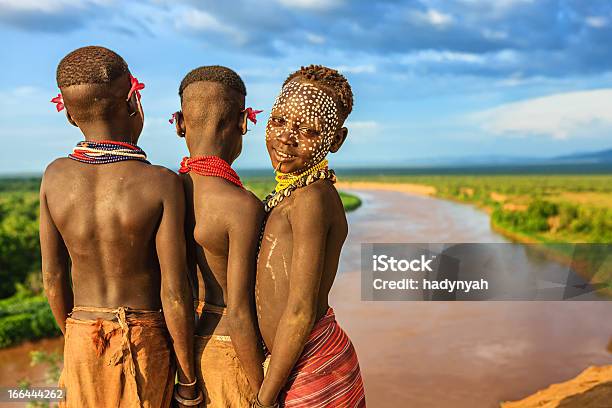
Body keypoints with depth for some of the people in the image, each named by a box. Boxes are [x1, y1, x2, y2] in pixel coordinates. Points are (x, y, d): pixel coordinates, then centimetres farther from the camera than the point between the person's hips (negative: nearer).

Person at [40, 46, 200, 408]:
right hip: (145, 340, -3)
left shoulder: (54, 176, -9)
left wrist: (75, 338, 16)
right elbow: (174, 293, -19)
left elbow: (53, 277, -1)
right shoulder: (162, 184, -21)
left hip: (81, 337, 3)